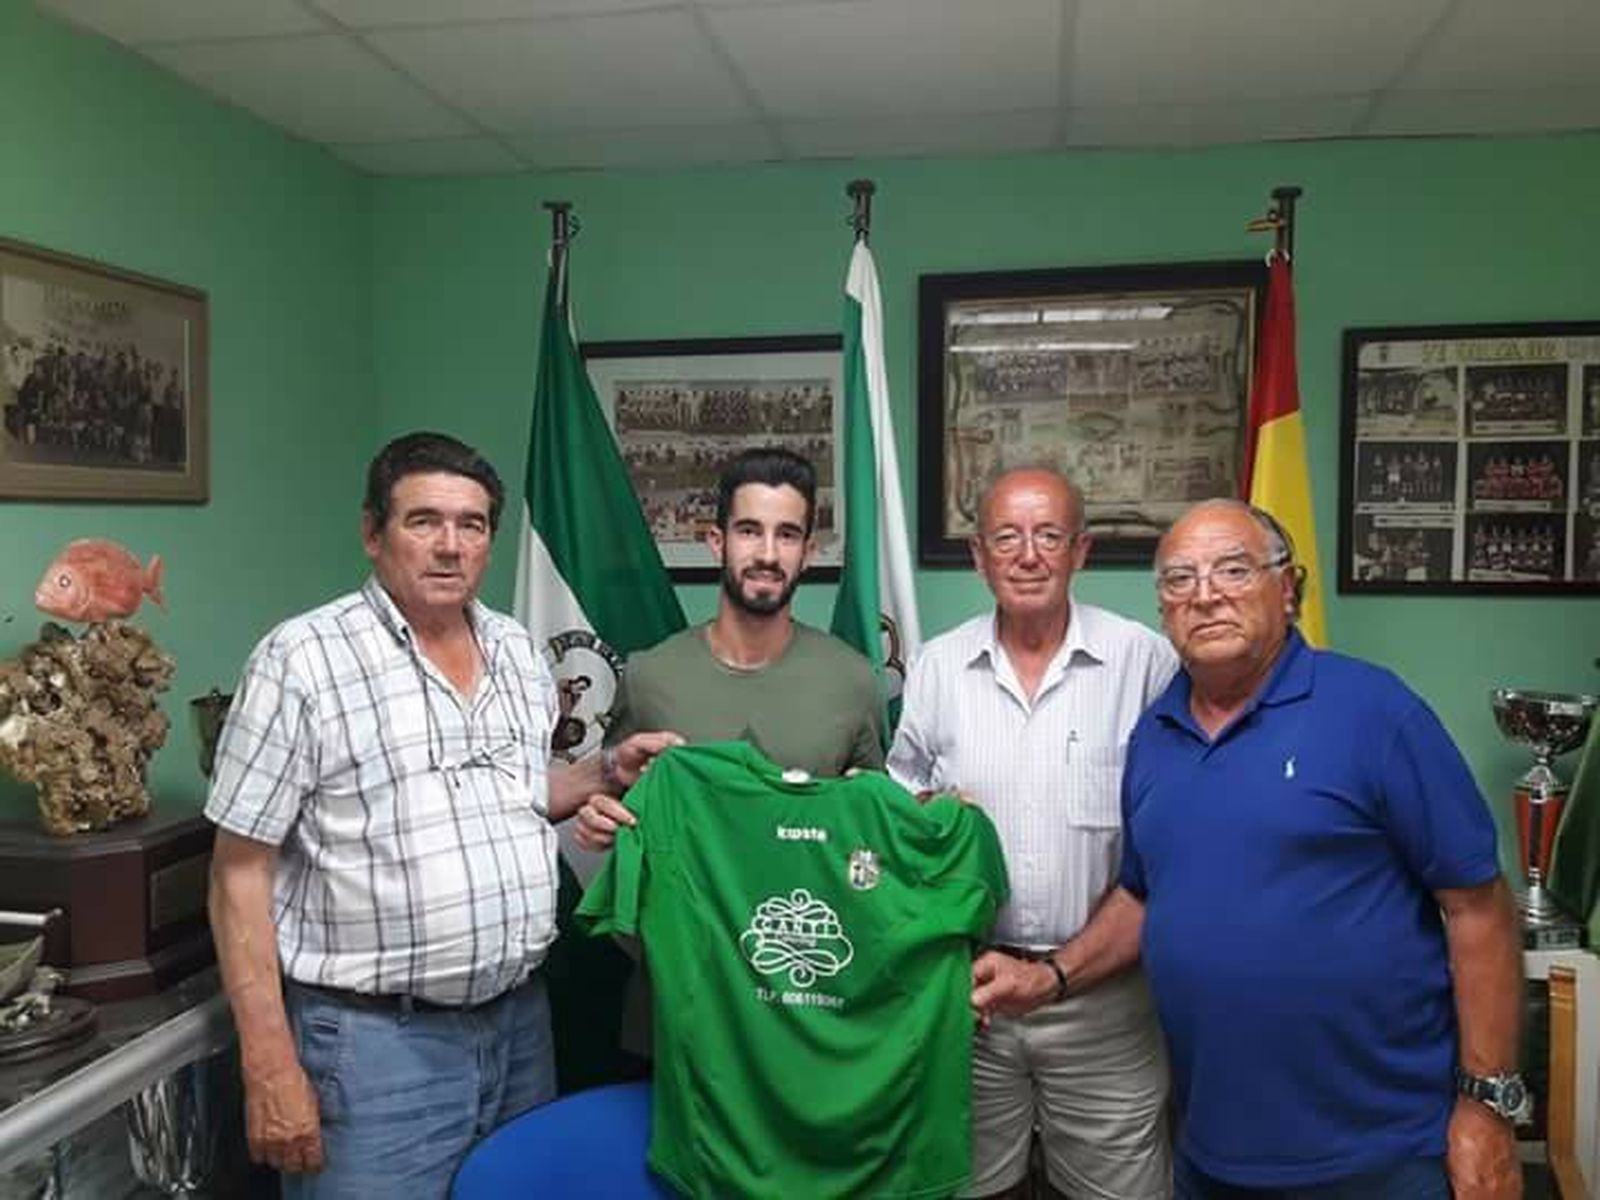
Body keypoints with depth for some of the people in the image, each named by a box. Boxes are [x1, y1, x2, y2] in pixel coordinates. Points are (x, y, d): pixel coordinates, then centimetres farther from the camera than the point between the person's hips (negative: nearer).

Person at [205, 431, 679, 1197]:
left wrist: (608, 772, 2)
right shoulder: (302, 658, -12)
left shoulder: (517, 651, 6)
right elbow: (240, 875, -11)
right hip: (374, 1038, -6)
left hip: (520, 1018, 6)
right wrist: (271, 1071, -14)